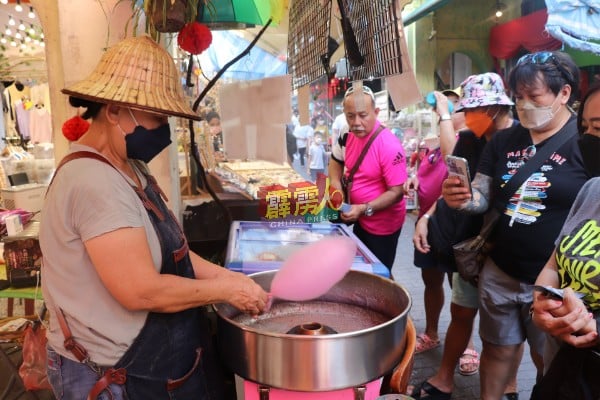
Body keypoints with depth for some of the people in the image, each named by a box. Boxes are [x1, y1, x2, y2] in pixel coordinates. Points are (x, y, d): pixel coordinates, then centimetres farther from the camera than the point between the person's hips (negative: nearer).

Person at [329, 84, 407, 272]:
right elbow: (336, 162, 11)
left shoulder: (389, 146, -29)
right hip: (360, 220, 7)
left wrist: (364, 209, -35)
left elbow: (396, 192, -26)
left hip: (382, 225, -7)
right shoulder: (348, 135, -7)